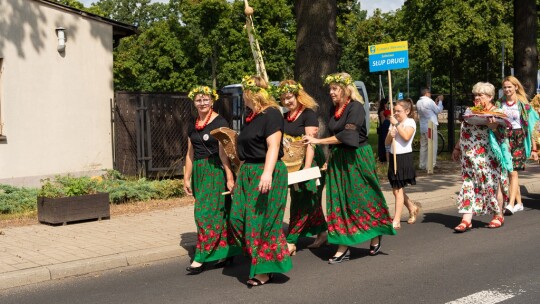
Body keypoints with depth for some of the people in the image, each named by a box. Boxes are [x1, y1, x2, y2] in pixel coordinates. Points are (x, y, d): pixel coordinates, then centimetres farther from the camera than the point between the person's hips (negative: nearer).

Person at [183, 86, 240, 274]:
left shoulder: (219, 123, -7)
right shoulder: (193, 127, 13)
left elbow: (224, 152, -13)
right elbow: (190, 154, 17)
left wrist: (229, 177, -17)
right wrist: (187, 178, 15)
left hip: (215, 171, -6)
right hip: (199, 172, 6)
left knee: (206, 213, -9)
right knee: (219, 213, 10)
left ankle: (201, 258, -6)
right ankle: (226, 252, 17)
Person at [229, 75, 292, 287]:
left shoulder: (271, 115, -12)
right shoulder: (252, 117, 16)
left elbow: (273, 147, -21)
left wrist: (267, 173, -32)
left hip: (266, 173, -9)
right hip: (248, 173, 9)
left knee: (262, 222, -4)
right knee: (238, 218, 4)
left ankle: (265, 270, 7)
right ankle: (258, 260, 17)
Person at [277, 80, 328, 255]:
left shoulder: (308, 114, -10)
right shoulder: (285, 117, 11)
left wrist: (307, 168, -24)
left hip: (310, 161, -7)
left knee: (304, 202, -6)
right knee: (310, 202, 12)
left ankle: (290, 242, -8)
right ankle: (322, 234, 23)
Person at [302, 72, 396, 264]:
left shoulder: (356, 107, -13)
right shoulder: (336, 110, 9)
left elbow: (346, 134, -23)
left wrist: (318, 141, -21)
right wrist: (330, 160, 11)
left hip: (357, 159, -7)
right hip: (339, 160, 7)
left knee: (362, 199, 2)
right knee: (340, 202, 3)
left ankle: (376, 236, 25)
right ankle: (343, 248, 6)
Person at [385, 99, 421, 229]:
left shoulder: (410, 122, -5)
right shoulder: (394, 124, 13)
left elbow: (406, 137, -24)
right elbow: (387, 142, 10)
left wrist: (396, 124, -20)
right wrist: (390, 135, -9)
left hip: (404, 157, -7)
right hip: (394, 157, 7)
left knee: (398, 189, -7)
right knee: (396, 190, 13)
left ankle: (396, 221, -3)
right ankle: (412, 207, 36)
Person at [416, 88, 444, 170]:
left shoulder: (418, 102, 9)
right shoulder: (429, 101, -14)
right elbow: (438, 110, -5)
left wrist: (436, 102, 20)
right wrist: (440, 101, 7)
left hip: (422, 127, 8)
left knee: (423, 146, 12)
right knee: (432, 146, -3)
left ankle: (422, 165, 14)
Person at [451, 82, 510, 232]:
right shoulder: (471, 111, 14)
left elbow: (501, 134, -12)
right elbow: (463, 132, 21)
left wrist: (493, 127, -31)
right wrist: (457, 148, 20)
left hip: (487, 156, -5)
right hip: (470, 156, 5)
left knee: (493, 183, 3)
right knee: (469, 185, 0)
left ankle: (499, 216, 20)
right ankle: (466, 219, -2)